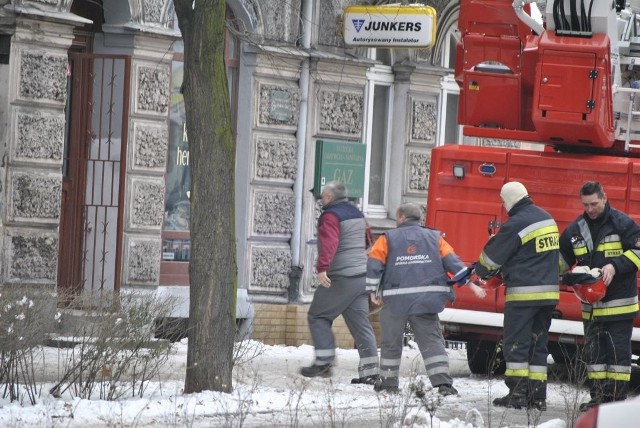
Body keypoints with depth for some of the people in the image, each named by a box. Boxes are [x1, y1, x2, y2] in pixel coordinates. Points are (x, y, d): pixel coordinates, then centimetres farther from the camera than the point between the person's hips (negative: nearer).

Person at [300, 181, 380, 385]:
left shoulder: (331, 216, -10)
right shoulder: (357, 215, 17)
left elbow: (329, 243, -27)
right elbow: (369, 241, 30)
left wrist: (322, 267, -38)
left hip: (341, 279, -8)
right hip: (362, 276, 8)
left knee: (318, 316, 3)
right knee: (360, 322, 6)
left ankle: (324, 362, -4)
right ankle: (370, 369, -1)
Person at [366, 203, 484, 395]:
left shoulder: (388, 239, 5)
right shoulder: (434, 238, 10)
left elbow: (374, 264, -2)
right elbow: (451, 261, 2)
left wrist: (373, 290, 5)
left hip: (396, 301, -1)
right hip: (427, 299, 1)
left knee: (391, 341, 14)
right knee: (432, 341, 0)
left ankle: (389, 381, 22)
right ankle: (443, 382, -14)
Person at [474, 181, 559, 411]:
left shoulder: (515, 224, -14)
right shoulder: (547, 219, 12)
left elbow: (492, 256, -5)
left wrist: (481, 271, 18)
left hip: (524, 293, -8)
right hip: (549, 291, 8)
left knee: (515, 344, -2)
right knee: (538, 344, 10)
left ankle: (517, 393, -5)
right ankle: (538, 396, 8)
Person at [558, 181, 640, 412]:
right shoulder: (575, 229, 10)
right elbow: (562, 259, 19)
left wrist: (615, 266, -18)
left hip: (619, 303, -5)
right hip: (591, 304, 5)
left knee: (618, 350, -2)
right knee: (594, 351, 7)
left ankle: (618, 398, 1)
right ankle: (598, 397, 12)